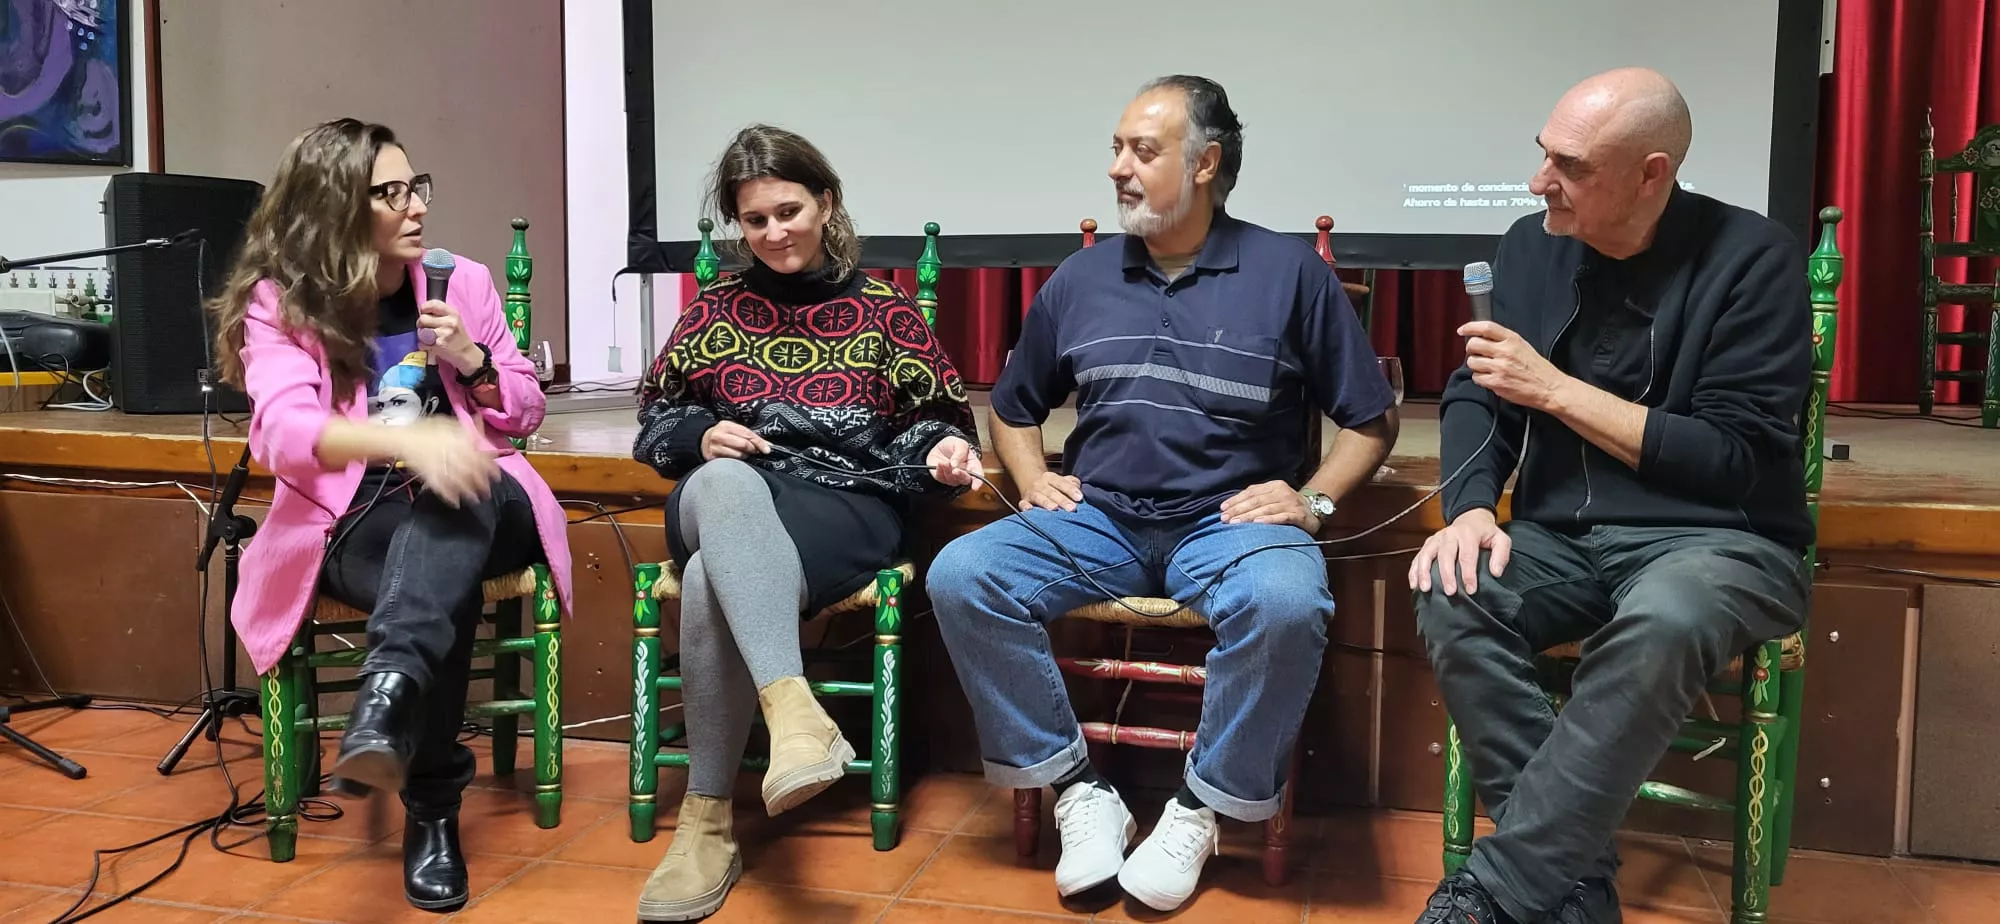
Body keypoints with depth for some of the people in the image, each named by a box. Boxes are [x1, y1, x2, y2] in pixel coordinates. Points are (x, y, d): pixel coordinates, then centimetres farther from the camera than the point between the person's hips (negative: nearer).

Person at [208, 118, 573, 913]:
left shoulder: (461, 281, 7)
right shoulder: (278, 301, -1)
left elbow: (527, 411, 15)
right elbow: (281, 433, -20)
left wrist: (472, 361, -8)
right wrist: (407, 437, -38)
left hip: (472, 511, 2)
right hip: (351, 524, -2)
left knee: (449, 507, -36)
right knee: (447, 588, -35)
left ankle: (387, 698, -55)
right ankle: (432, 813, -26)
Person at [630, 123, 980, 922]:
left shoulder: (882, 309, 12)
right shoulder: (717, 306, 19)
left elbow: (933, 418, 15)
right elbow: (656, 418, 22)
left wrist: (944, 451, -9)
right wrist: (701, 436, -2)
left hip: (845, 504, -1)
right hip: (728, 498, 2)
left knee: (716, 580, -37)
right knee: (727, 483, -41)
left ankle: (707, 822, -31)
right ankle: (794, 711, -58)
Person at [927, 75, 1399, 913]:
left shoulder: (1289, 271, 3)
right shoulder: (1080, 279, 12)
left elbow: (1373, 418, 7)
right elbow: (1013, 408, 24)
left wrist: (1314, 500, -8)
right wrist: (1033, 480, 5)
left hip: (1231, 523, -3)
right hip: (1097, 518, 3)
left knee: (1286, 603, -36)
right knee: (961, 577, -22)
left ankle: (1200, 809, -12)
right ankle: (1079, 791, -10)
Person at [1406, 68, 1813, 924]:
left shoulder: (1752, 258, -9)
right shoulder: (1532, 247, 6)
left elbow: (1736, 460, -13)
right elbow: (1473, 395, 6)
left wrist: (1554, 388, -15)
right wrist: (1471, 509, -15)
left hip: (1715, 540, -4)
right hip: (1563, 538, 4)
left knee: (1662, 623, -38)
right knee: (1452, 594, -28)